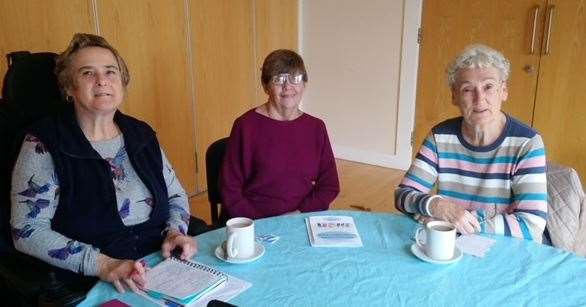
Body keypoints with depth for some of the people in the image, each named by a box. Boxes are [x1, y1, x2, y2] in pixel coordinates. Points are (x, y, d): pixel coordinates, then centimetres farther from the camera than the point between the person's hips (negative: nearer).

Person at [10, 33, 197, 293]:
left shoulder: (141, 134, 9)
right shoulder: (44, 145, -4)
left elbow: (176, 195, 18)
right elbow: (27, 231, -8)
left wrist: (175, 231, -3)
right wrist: (103, 264, -19)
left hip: (163, 269, 5)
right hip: (89, 288, -4)